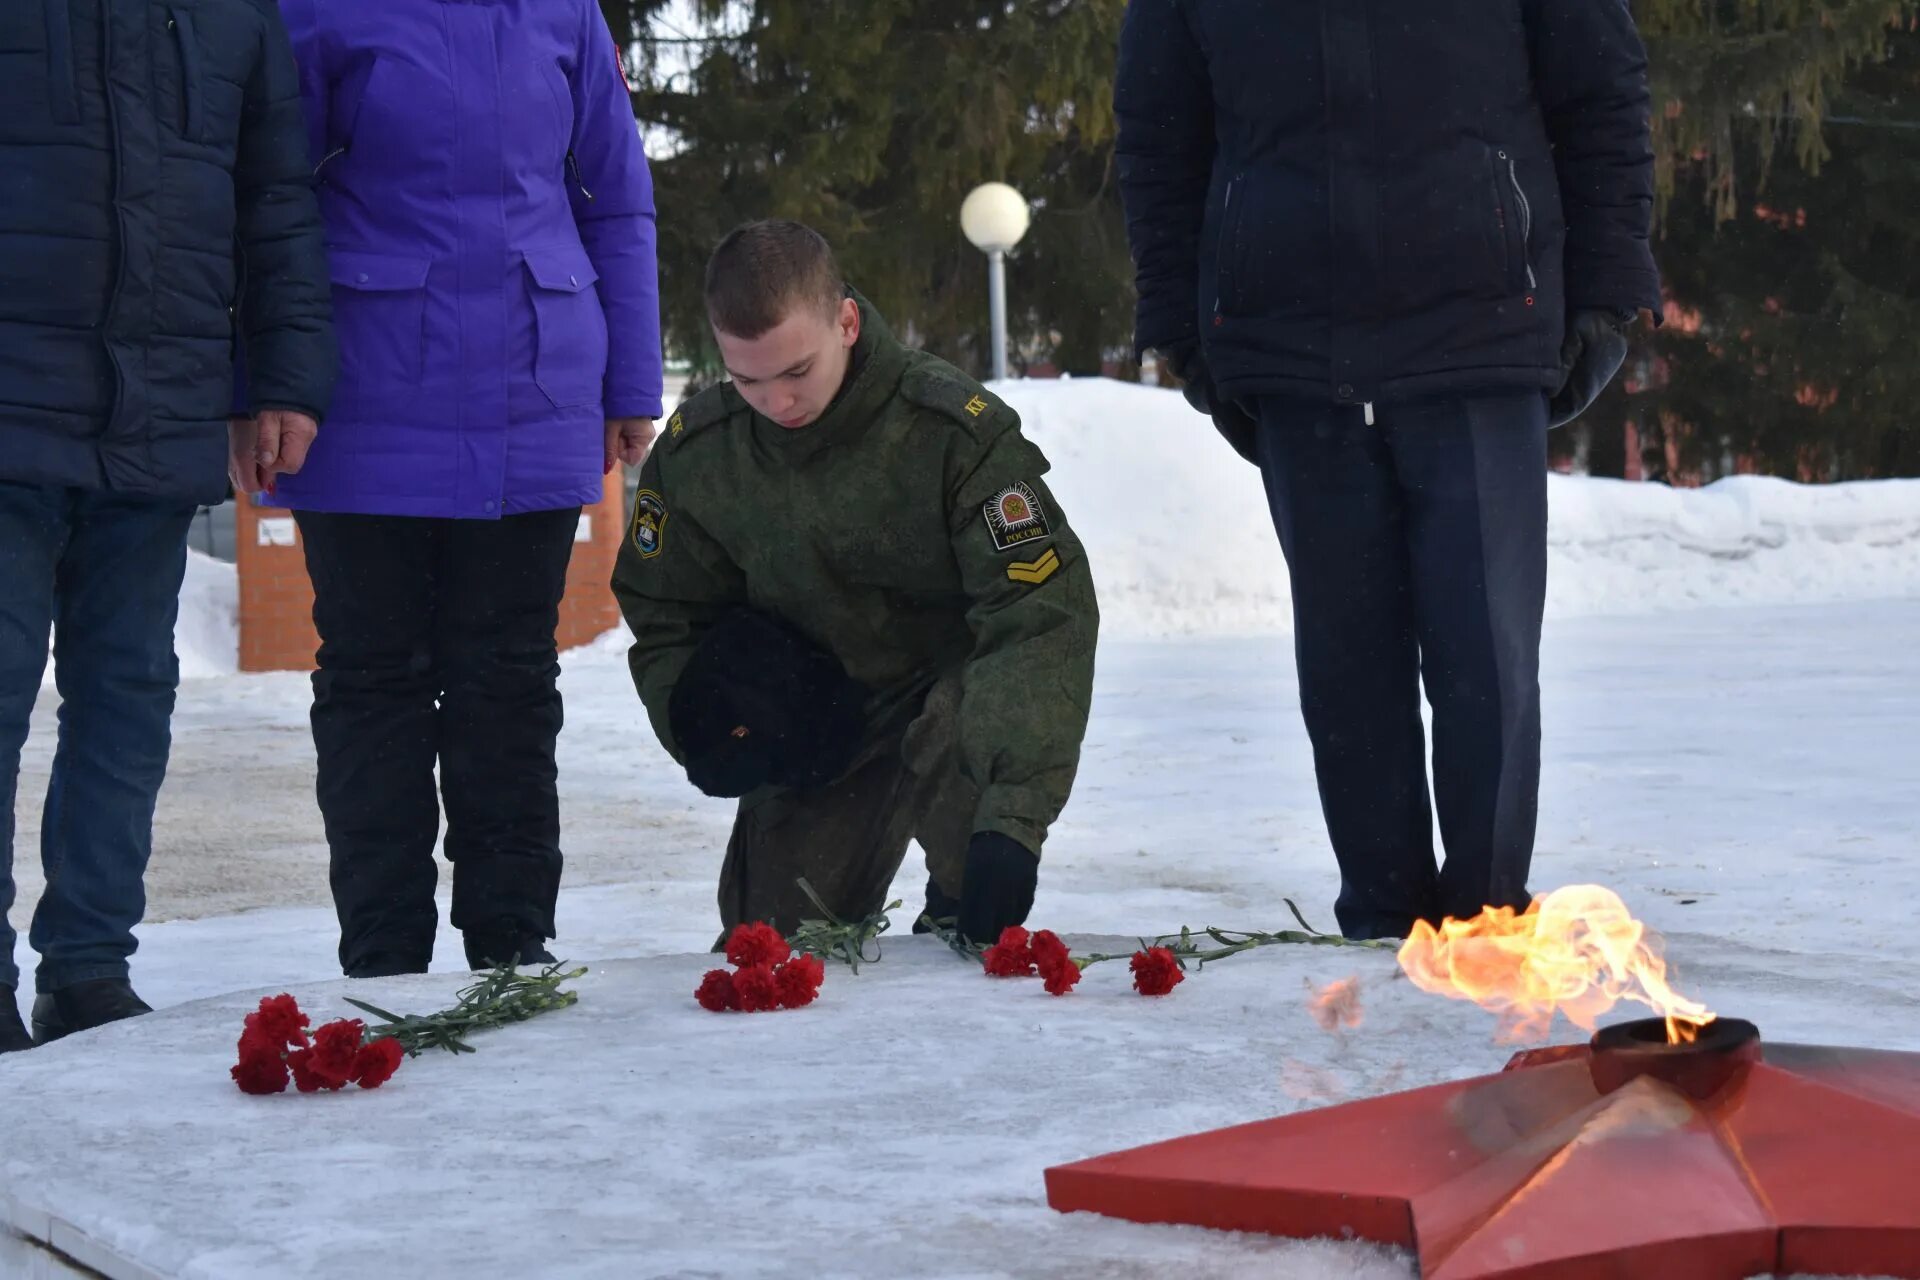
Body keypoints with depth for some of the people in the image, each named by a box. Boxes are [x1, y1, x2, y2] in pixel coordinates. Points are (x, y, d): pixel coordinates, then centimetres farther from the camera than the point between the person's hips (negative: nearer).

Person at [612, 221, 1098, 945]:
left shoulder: (955, 430, -27)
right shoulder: (696, 451, -13)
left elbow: (1044, 614, -32)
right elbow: (666, 621, 4)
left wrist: (1011, 820, -43)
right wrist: (713, 733, -17)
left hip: (948, 686, -3)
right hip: (817, 734, 4)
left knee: (958, 741, -37)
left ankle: (967, 937, -13)